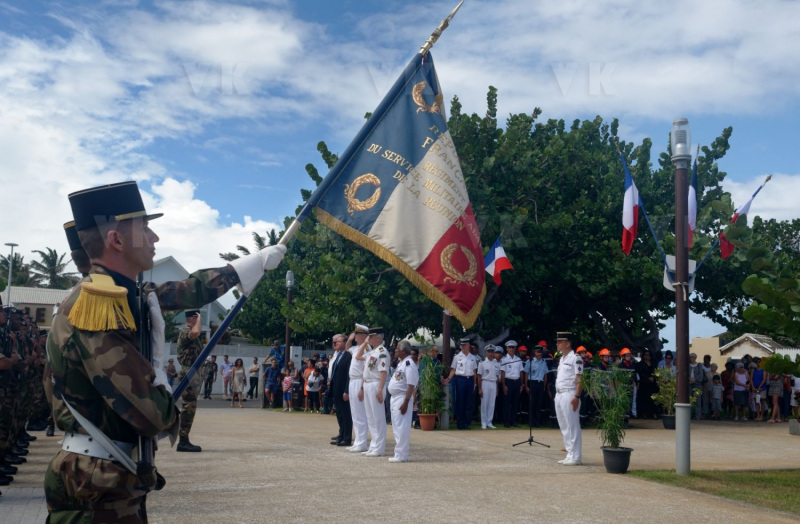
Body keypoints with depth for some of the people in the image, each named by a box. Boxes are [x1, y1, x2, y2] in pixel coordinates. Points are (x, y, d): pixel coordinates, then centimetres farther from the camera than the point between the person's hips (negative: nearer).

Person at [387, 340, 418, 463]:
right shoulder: (401, 363, 14)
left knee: (401, 427, -7)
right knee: (396, 427, 15)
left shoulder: (409, 364, -16)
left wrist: (405, 403, -24)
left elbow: (411, 386, -21)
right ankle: (399, 453, 23)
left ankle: (401, 455, -2)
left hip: (403, 399, -10)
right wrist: (395, 400, 18)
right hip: (395, 398, 10)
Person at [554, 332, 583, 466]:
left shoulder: (575, 358, -11)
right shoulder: (562, 359, 18)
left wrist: (577, 396, -21)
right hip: (559, 395, 10)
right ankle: (570, 454, 19)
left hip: (569, 395, -10)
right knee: (564, 426, 12)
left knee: (572, 426, -6)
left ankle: (575, 456, -3)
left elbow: (580, 379, -15)